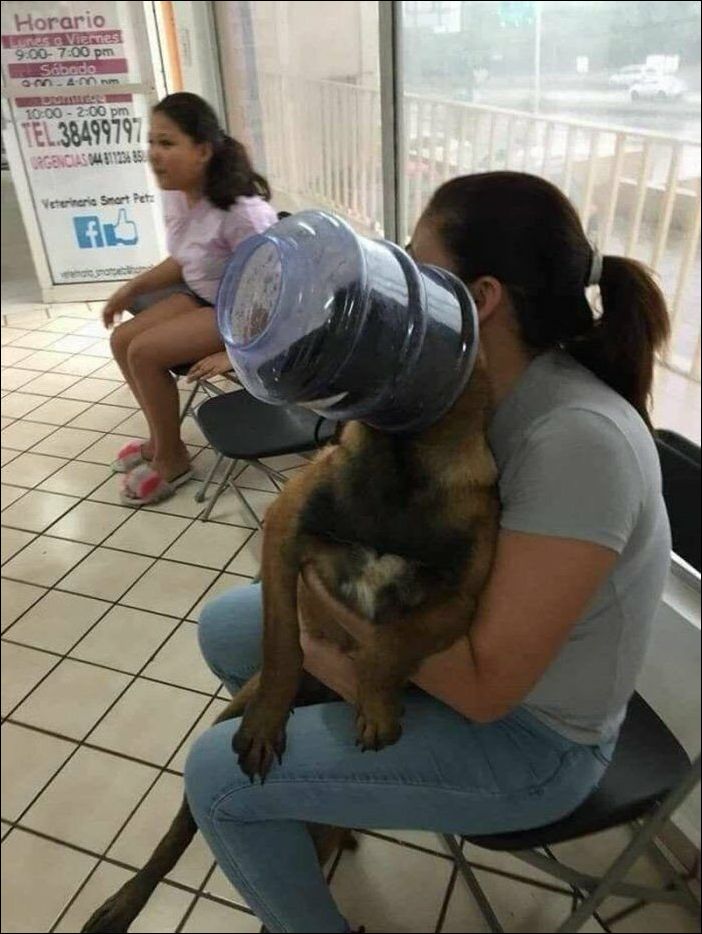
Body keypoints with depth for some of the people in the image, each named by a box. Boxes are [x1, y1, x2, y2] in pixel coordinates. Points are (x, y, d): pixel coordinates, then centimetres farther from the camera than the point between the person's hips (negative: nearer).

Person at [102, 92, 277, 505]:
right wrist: (132, 288, 8)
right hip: (203, 296, 9)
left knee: (145, 352, -18)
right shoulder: (176, 195, -2)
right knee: (123, 339, 2)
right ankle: (161, 438, 19)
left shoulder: (241, 210, -29)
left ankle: (172, 459, 2)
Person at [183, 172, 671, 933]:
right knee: (227, 628, 11)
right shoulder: (474, 384, -8)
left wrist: (325, 582, -28)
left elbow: (487, 686, -30)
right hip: (450, 627, 8)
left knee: (218, 775, -9)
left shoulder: (578, 440, -33)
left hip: (529, 737, -7)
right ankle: (319, 786, 36)